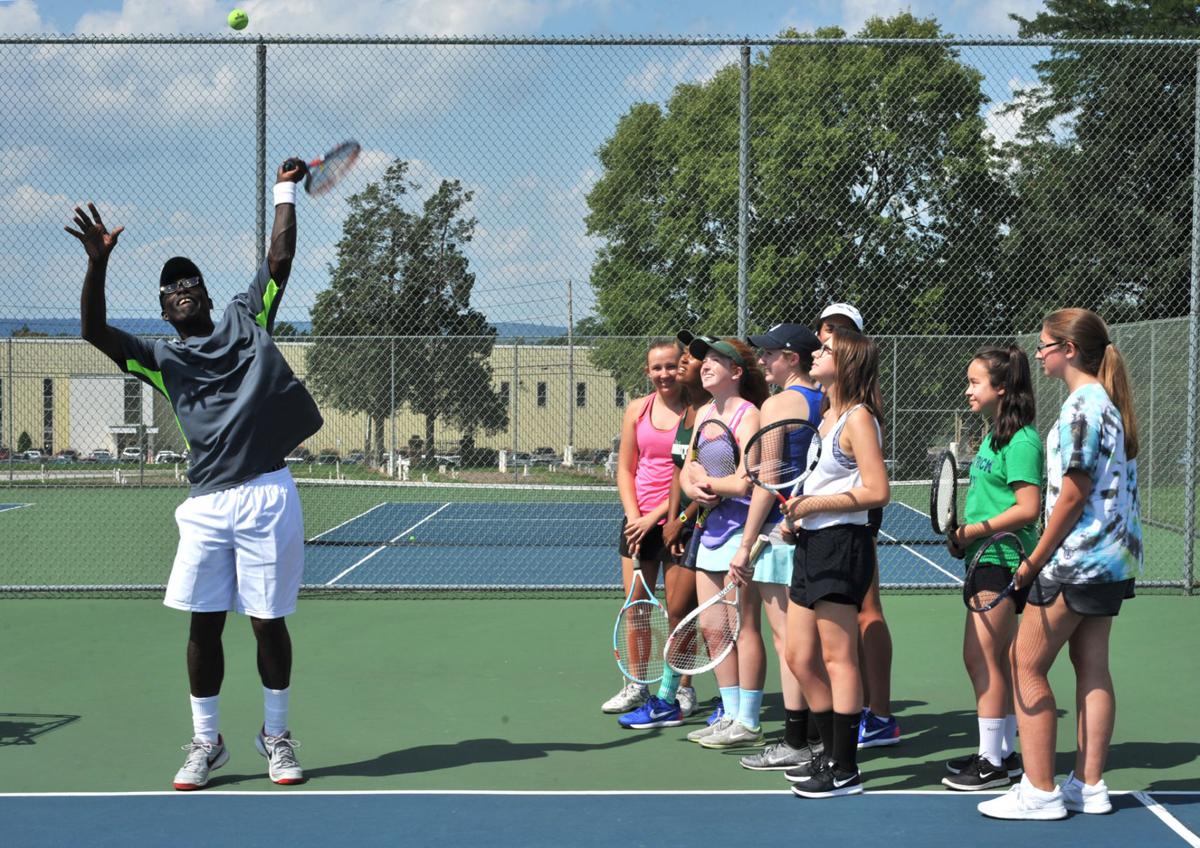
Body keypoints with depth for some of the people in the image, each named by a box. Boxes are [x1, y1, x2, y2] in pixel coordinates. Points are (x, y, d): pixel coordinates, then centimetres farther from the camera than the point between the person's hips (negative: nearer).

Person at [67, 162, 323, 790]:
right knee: (204, 624, 3)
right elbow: (95, 330, -2)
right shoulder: (160, 358, 11)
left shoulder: (244, 319, 14)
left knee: (268, 622, 4)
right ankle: (206, 743, 19)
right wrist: (98, 263, -14)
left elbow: (279, 258, 12)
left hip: (268, 496, -1)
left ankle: (276, 735, 20)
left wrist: (285, 191, 15)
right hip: (207, 504, 1)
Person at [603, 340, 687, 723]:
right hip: (638, 521, 4)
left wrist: (655, 516, -12)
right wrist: (634, 516, -4)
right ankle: (636, 687, 18)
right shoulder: (637, 410, 6)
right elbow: (625, 469, 9)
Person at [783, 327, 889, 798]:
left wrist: (815, 504, -16)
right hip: (811, 544, 9)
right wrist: (797, 514, 9)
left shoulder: (857, 419, -11)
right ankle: (832, 755, 23)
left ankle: (844, 770, 4)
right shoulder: (825, 416, 16)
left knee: (837, 659, -3)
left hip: (840, 545, -9)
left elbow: (877, 491, -18)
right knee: (800, 659, 11)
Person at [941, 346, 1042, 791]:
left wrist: (974, 530, -17)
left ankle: (993, 761, 1)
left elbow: (1027, 508, -20)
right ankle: (1004, 753, 22)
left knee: (980, 657, -7)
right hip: (988, 560, 10)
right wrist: (963, 530, 7)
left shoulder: (1021, 440, -15)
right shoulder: (993, 436, 15)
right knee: (997, 660, 14)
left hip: (1003, 561, -10)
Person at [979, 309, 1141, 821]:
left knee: (1027, 665, -3)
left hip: (1077, 559, -10)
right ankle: (1089, 785, 16)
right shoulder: (1110, 403, 13)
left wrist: (1035, 560, -13)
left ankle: (1039, 792, -1)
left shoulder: (1081, 406, -17)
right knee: (1092, 666, 12)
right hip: (1112, 558, 10)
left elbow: (1073, 494, -19)